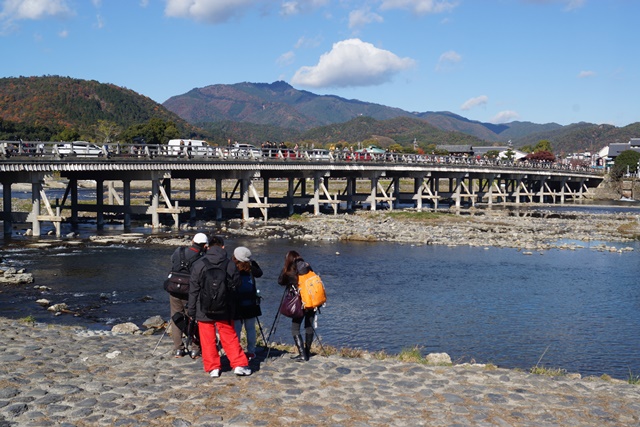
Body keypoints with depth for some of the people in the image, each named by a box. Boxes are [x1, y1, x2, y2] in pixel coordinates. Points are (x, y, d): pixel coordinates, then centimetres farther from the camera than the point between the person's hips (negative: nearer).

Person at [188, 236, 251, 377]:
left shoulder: (198, 265, -6)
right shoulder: (230, 265, -2)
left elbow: (193, 290, -3)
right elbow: (236, 287, 6)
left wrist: (191, 310, 4)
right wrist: (231, 307, 21)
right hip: (225, 309, 2)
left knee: (208, 340, 8)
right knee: (230, 337, 11)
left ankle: (213, 368, 9)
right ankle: (239, 365, 8)